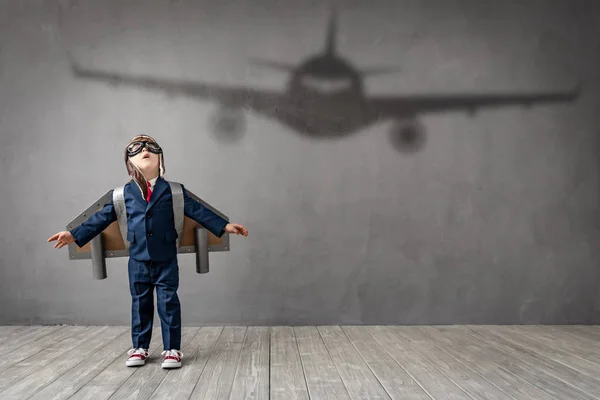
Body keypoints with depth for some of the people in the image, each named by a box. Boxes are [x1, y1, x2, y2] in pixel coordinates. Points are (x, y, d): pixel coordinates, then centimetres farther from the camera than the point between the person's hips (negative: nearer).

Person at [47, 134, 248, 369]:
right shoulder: (123, 194, 3)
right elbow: (102, 217, 7)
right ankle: (139, 348, 24)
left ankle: (172, 349, 11)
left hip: (166, 260, -2)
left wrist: (224, 226, -9)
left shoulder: (173, 190, -1)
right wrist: (75, 235, 2)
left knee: (168, 303, 2)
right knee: (140, 304, 11)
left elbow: (197, 211, -2)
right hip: (138, 260, 2)